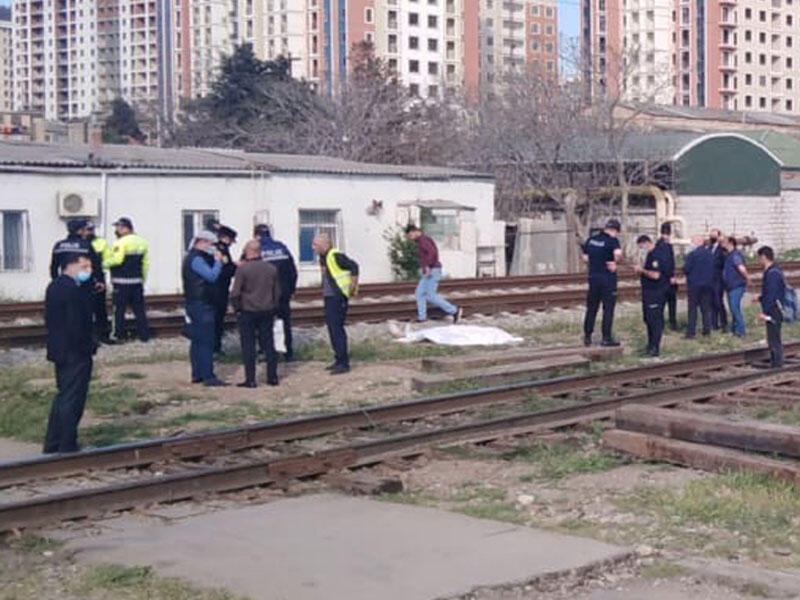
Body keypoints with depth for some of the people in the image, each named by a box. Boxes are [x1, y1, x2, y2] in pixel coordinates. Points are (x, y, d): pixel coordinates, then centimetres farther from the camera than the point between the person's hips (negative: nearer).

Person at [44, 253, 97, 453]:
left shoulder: (55, 286, 9)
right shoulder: (73, 290, -21)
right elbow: (77, 326, -24)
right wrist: (88, 347, -11)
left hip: (60, 351, 10)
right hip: (75, 354, -10)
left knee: (63, 397, 19)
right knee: (72, 400, 0)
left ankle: (52, 444, 24)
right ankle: (68, 447, 6)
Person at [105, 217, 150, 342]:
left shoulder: (121, 243, -12)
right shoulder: (142, 242, 12)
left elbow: (116, 259, -22)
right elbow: (146, 262, 12)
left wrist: (104, 264, -5)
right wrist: (143, 278, 17)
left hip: (122, 282, -7)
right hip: (137, 281, 7)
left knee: (119, 309, 1)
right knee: (139, 309, 10)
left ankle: (119, 335, 3)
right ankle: (144, 335, 11)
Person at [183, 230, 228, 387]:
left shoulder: (192, 257, 18)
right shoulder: (196, 259, -15)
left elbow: (209, 275, 17)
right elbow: (212, 276, -25)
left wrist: (216, 260, 4)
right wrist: (218, 261, -12)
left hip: (196, 304, 11)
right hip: (200, 304, -11)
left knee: (197, 341, 13)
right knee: (206, 341, -10)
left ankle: (197, 374, 18)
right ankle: (208, 377, -10)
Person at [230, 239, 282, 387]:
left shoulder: (242, 269, -13)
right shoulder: (271, 268, 2)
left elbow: (235, 293, -13)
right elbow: (278, 292, 9)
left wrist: (237, 308, 1)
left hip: (248, 312, -4)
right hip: (267, 312, 4)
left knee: (248, 346, 2)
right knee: (268, 344, 11)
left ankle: (250, 379, 2)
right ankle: (272, 377, 14)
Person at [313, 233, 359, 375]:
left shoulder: (335, 256, -16)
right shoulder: (323, 258, 13)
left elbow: (353, 266, -20)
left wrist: (352, 287, -15)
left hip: (338, 298, -10)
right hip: (329, 297, 10)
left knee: (337, 328, -10)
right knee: (332, 327, 13)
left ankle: (344, 363, -7)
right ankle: (340, 360, 23)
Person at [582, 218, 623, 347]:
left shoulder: (591, 239, 6)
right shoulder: (612, 240, -13)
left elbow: (585, 258, 12)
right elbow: (618, 253, -32)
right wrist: (615, 262, -13)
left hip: (593, 277, 6)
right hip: (608, 278, -6)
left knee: (591, 308, 14)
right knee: (608, 308, 3)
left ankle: (587, 336, 18)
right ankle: (607, 338, 5)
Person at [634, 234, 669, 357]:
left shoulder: (657, 255, -19)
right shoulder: (651, 254, 14)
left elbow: (655, 275, -26)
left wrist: (642, 270, -14)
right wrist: (641, 268, 7)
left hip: (656, 292, -11)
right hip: (649, 292, 11)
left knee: (655, 320, -7)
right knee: (648, 319, 15)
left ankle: (655, 348, -5)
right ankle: (651, 345, 24)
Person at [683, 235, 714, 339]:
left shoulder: (692, 255, -15)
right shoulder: (710, 254, 2)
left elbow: (686, 269, -14)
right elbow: (714, 269, 8)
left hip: (694, 284, -5)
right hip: (708, 284, 5)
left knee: (692, 308, 0)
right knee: (706, 308, 12)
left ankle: (691, 332, -2)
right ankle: (707, 330, 13)